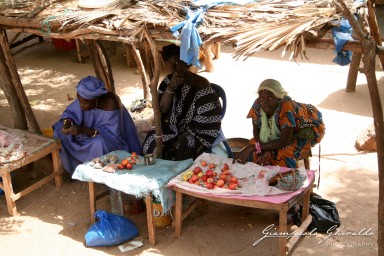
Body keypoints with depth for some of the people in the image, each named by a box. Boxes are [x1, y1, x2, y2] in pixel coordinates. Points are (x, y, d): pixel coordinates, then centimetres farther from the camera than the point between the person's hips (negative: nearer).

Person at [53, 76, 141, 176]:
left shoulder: (110, 103, -32)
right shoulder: (85, 98, -16)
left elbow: (111, 133, -34)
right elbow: (71, 112, -4)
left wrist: (84, 130, -43)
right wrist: (67, 123, -28)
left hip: (111, 140, -6)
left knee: (99, 144, -38)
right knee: (61, 131, -9)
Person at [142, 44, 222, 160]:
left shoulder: (201, 85, -15)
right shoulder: (169, 80, 2)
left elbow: (206, 123, -16)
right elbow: (161, 110, -5)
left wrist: (181, 139, -17)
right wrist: (170, 87, -19)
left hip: (196, 134, -4)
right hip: (173, 130, 4)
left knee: (179, 152, -29)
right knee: (151, 144, -21)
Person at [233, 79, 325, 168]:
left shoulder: (286, 107, -39)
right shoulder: (258, 104, -25)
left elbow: (285, 141, -35)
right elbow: (256, 130, -10)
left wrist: (254, 147, -39)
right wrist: (266, 149, -28)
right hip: (278, 131, 5)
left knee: (285, 153, -29)